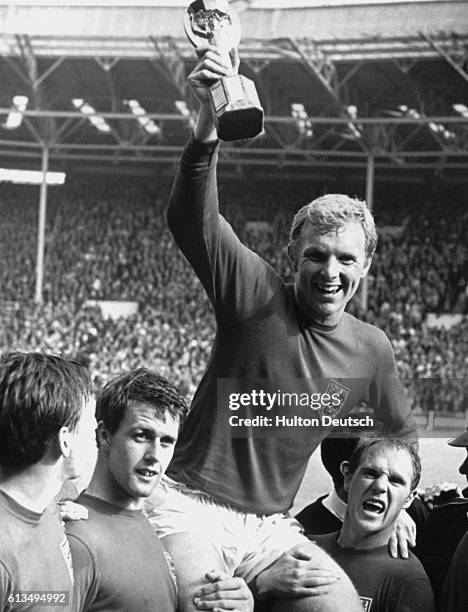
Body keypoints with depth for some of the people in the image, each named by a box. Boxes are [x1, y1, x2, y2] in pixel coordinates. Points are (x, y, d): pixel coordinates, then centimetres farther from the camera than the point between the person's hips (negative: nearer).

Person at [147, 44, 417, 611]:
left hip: (269, 528, 5)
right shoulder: (257, 295, -8)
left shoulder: (371, 349, 7)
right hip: (189, 508, -5)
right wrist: (208, 124, -40)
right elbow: (189, 219, -26)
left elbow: (401, 433, 28)